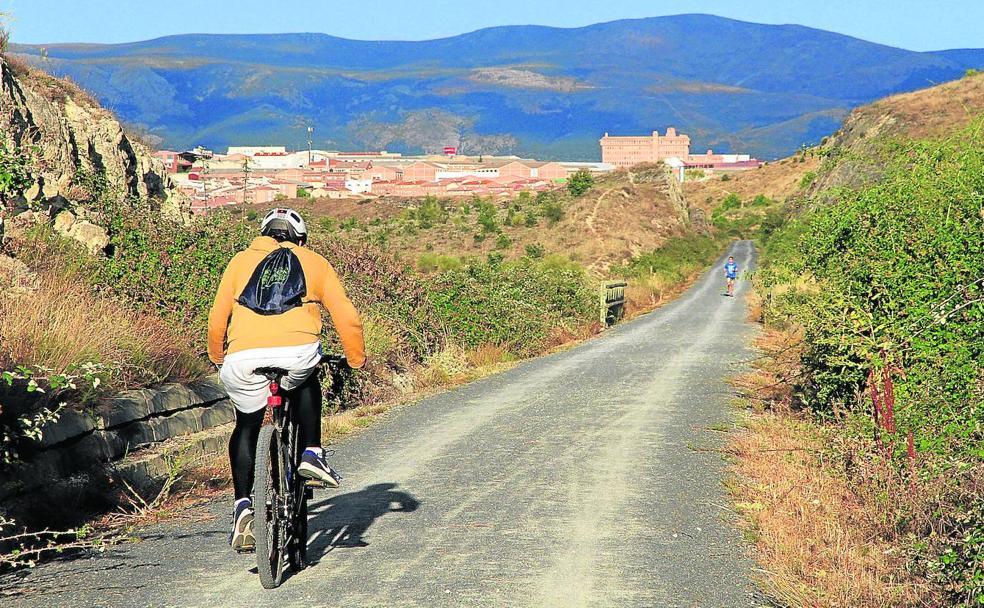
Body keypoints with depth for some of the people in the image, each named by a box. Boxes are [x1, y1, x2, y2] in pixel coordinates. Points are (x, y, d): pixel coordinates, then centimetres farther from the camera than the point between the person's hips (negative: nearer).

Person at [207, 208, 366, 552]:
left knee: (246, 426, 23)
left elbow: (217, 319, 27)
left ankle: (242, 505, 10)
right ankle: (312, 453, 21)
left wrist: (217, 357, 45)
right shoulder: (314, 262, 25)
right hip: (298, 350, -1)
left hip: (244, 356, 1)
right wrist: (356, 360, 38)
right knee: (304, 383, 35)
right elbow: (347, 318, 23)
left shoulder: (241, 260, 27)